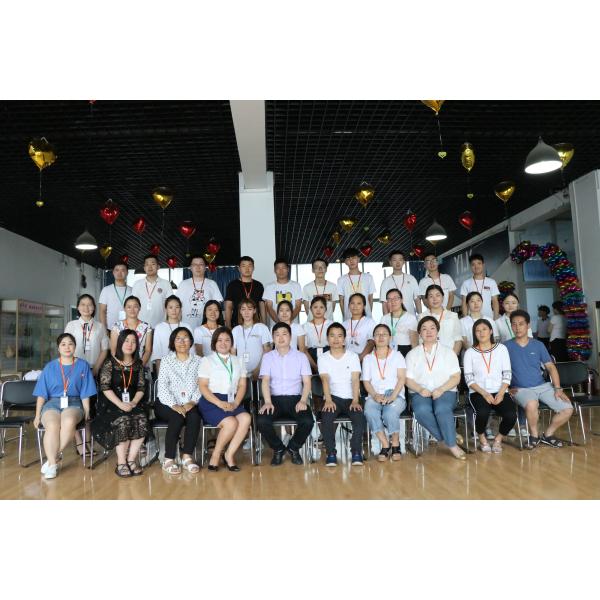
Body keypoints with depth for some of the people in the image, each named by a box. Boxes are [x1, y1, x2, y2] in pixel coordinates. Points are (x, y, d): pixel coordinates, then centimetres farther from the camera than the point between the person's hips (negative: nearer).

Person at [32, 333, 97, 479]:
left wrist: (86, 412, 0)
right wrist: (37, 415, 6)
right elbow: (41, 394, 10)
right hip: (52, 403, 1)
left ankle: (52, 457, -19)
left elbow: (85, 394, 7)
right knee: (52, 425, -32)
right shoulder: (50, 367, 10)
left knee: (69, 422, -35)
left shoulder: (83, 366, 9)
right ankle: (53, 463, -23)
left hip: (73, 403, -1)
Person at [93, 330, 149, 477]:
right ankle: (121, 462, -18)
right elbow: (105, 387, -9)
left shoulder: (138, 364, 10)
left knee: (142, 421, -26)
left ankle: (131, 459, -14)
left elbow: (141, 387, 7)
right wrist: (121, 404, -19)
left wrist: (134, 402, -12)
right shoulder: (110, 363, -2)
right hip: (112, 404, -3)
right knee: (123, 421, -31)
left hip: (133, 403, 3)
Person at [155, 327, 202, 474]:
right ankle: (168, 460, -22)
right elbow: (162, 387, -4)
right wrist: (174, 405, -18)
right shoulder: (166, 360, 7)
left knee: (194, 417, -30)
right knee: (177, 418, -31)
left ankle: (187, 457, -21)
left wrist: (193, 402, -16)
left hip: (189, 404, 1)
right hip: (167, 403, -1)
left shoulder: (198, 361, 11)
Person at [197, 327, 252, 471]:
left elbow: (242, 385, 11)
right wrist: (220, 403, -16)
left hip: (232, 401, 4)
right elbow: (203, 387, -3)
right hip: (211, 401, -4)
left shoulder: (238, 361, 19)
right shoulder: (207, 360, 7)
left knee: (246, 418, -27)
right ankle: (216, 454, -5)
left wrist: (235, 403, -8)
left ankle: (229, 454, -12)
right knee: (231, 423, -29)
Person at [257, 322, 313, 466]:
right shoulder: (267, 357, 8)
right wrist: (268, 402, -21)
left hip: (295, 398, 0)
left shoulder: (301, 356, 9)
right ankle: (278, 449, 2)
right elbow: (265, 381, -4)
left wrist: (303, 401, -16)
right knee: (261, 421, -28)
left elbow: (307, 381, 2)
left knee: (308, 421, -28)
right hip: (275, 399, 0)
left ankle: (293, 447, 5)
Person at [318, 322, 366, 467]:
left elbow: (355, 380, -3)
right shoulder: (323, 358, 7)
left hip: (350, 398, 1)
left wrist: (355, 401, -19)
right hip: (333, 398, 0)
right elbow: (325, 379, -8)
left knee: (360, 418, -28)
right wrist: (328, 400, -25)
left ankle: (356, 452, -15)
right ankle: (331, 453, -17)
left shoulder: (353, 356, 8)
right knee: (326, 418, -30)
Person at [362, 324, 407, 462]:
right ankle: (385, 445, -16)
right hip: (375, 396, 2)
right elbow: (366, 381, 7)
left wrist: (392, 396, -15)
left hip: (395, 395, -1)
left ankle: (396, 444, -8)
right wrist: (375, 395, -13)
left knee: (390, 413, -34)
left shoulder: (397, 355, 12)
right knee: (369, 411, -33)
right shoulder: (368, 358, 16)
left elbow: (402, 378, 0)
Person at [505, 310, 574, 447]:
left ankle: (547, 434, 15)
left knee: (568, 409, -11)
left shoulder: (538, 345, 8)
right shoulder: (506, 346, -2)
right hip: (521, 389, -4)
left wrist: (558, 388, -3)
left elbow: (550, 367, 8)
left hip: (543, 386, 4)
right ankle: (534, 435, -7)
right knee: (531, 404, -37)